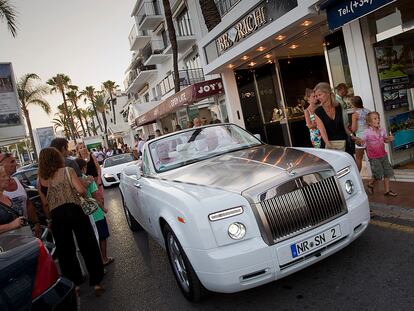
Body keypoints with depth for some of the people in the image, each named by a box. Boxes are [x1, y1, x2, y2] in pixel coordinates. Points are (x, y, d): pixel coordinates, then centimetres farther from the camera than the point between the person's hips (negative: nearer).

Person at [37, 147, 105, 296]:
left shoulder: (40, 181, 9)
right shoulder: (67, 171, -2)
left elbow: (45, 204, 13)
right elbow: (81, 190, -11)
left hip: (56, 217, 4)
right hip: (74, 212, -3)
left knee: (65, 251, 17)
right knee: (89, 247, 8)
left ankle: (75, 284, 27)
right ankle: (96, 282, 13)